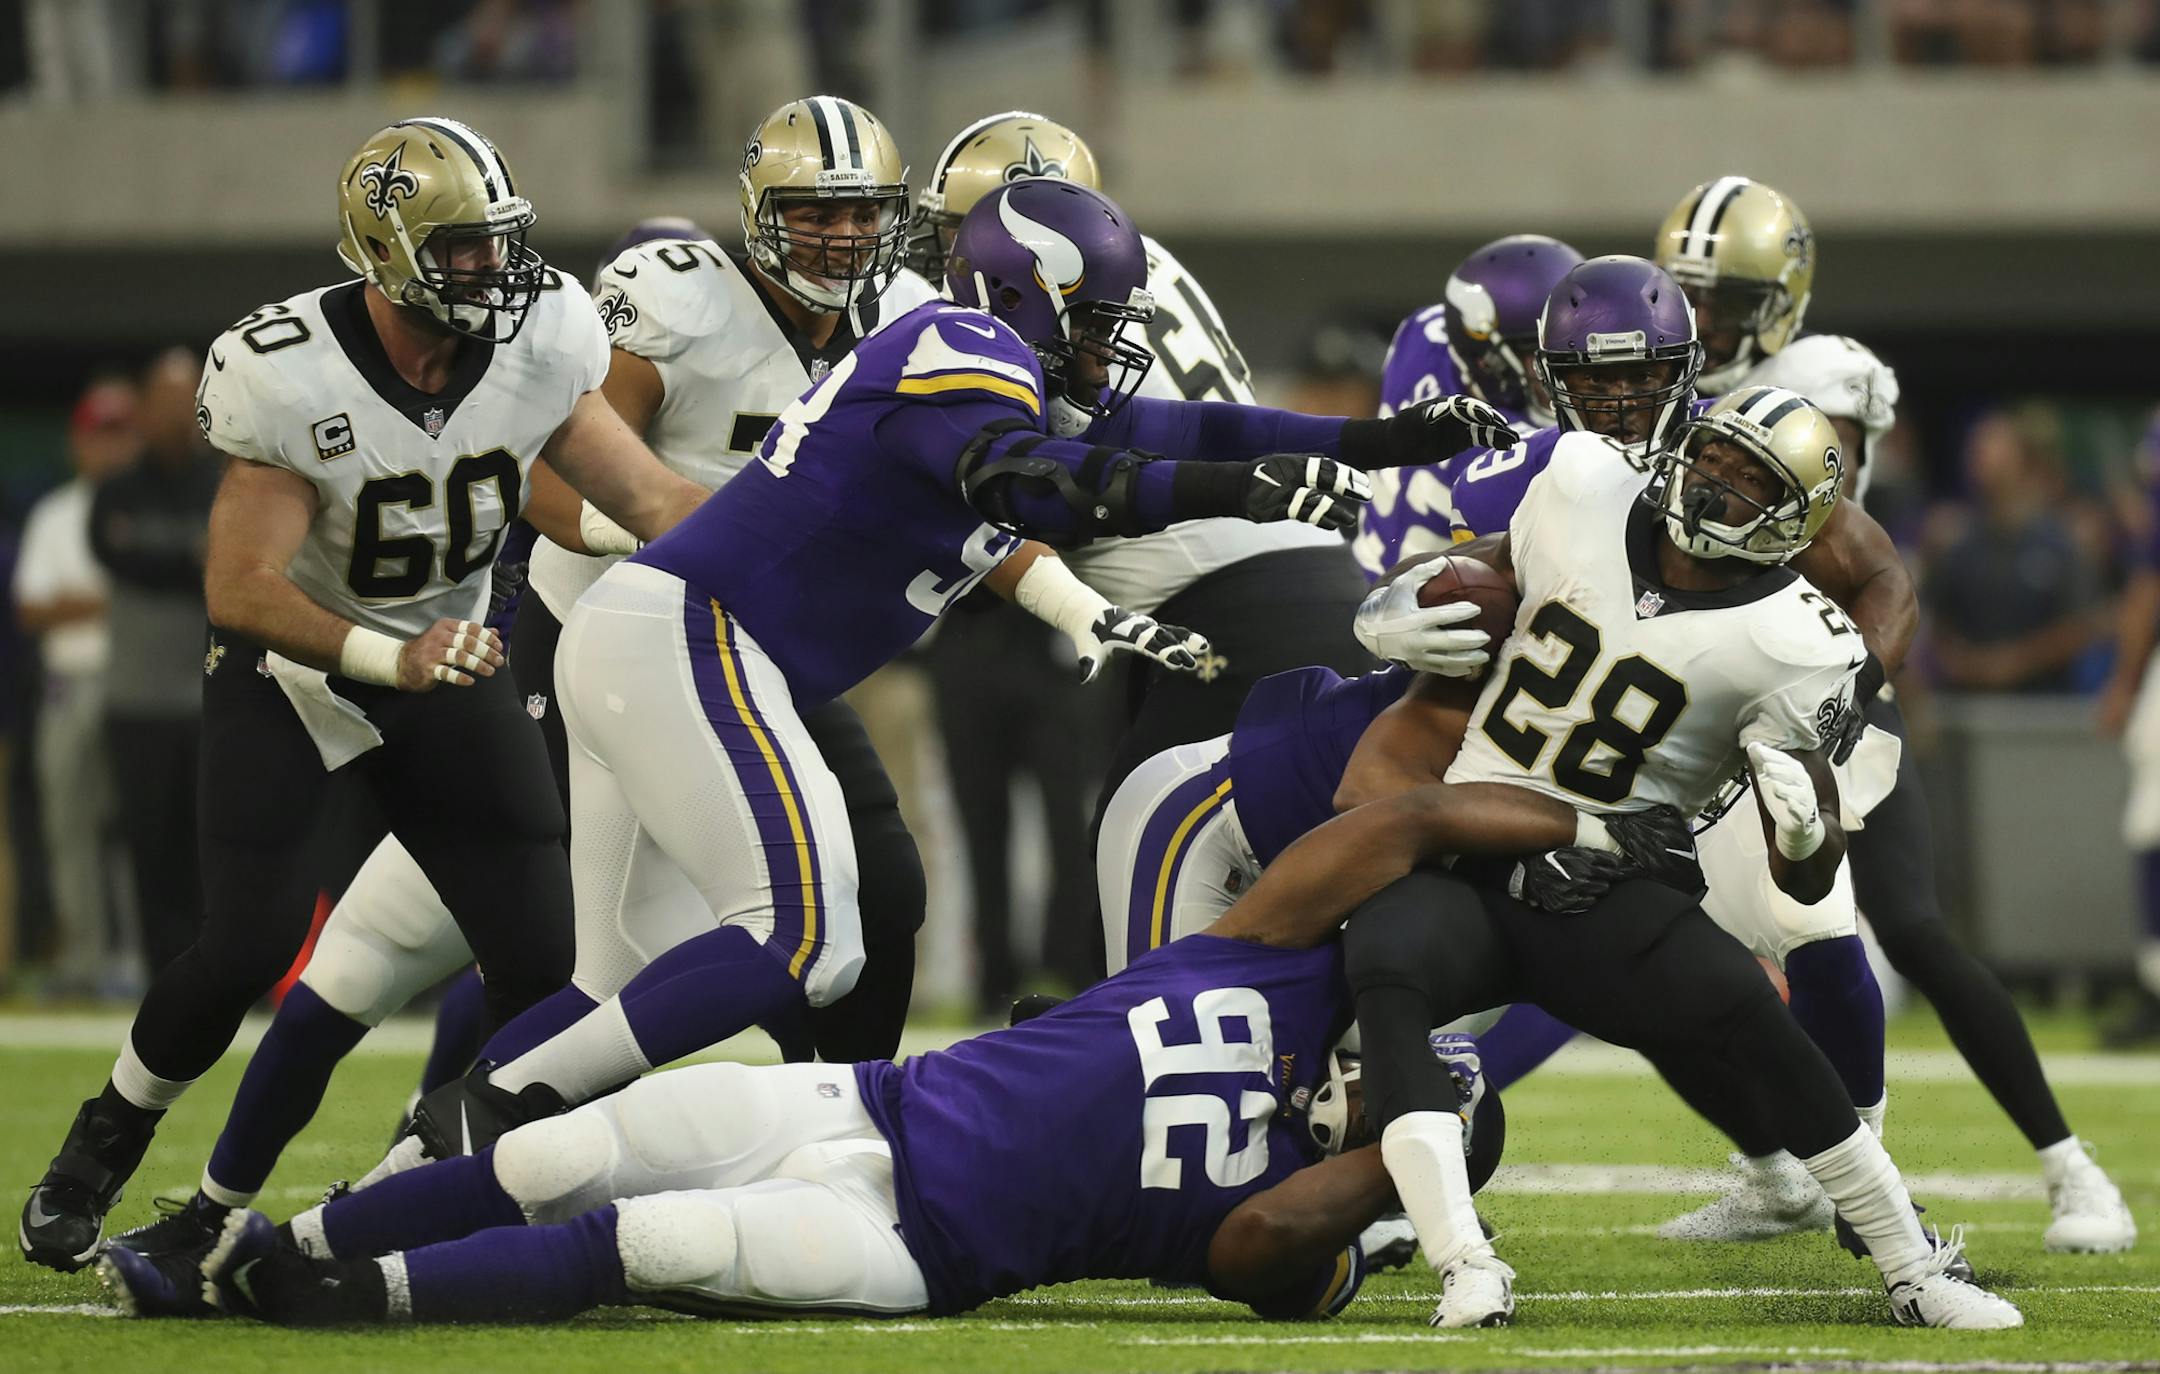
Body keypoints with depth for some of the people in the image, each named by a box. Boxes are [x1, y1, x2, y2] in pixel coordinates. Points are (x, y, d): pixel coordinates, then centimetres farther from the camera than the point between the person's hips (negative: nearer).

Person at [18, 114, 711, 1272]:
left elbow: (652, 503, -7)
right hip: (290, 666, -4)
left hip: (448, 661, 4)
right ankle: (97, 1155, 9)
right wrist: (392, 659, -42)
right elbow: (240, 589, -29)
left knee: (537, 957, -8)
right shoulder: (289, 377, -28)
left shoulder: (538, 344, -14)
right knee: (251, 943, -15)